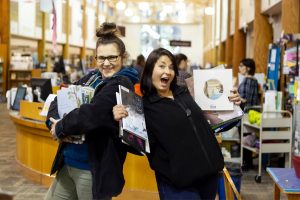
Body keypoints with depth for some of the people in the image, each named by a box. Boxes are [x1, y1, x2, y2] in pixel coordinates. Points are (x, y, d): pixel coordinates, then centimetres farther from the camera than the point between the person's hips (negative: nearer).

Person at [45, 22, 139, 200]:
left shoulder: (121, 84, -14)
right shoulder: (91, 78, 10)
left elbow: (92, 114, -27)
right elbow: (59, 100, 7)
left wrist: (61, 128, -14)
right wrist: (55, 122, -14)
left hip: (94, 168, -7)